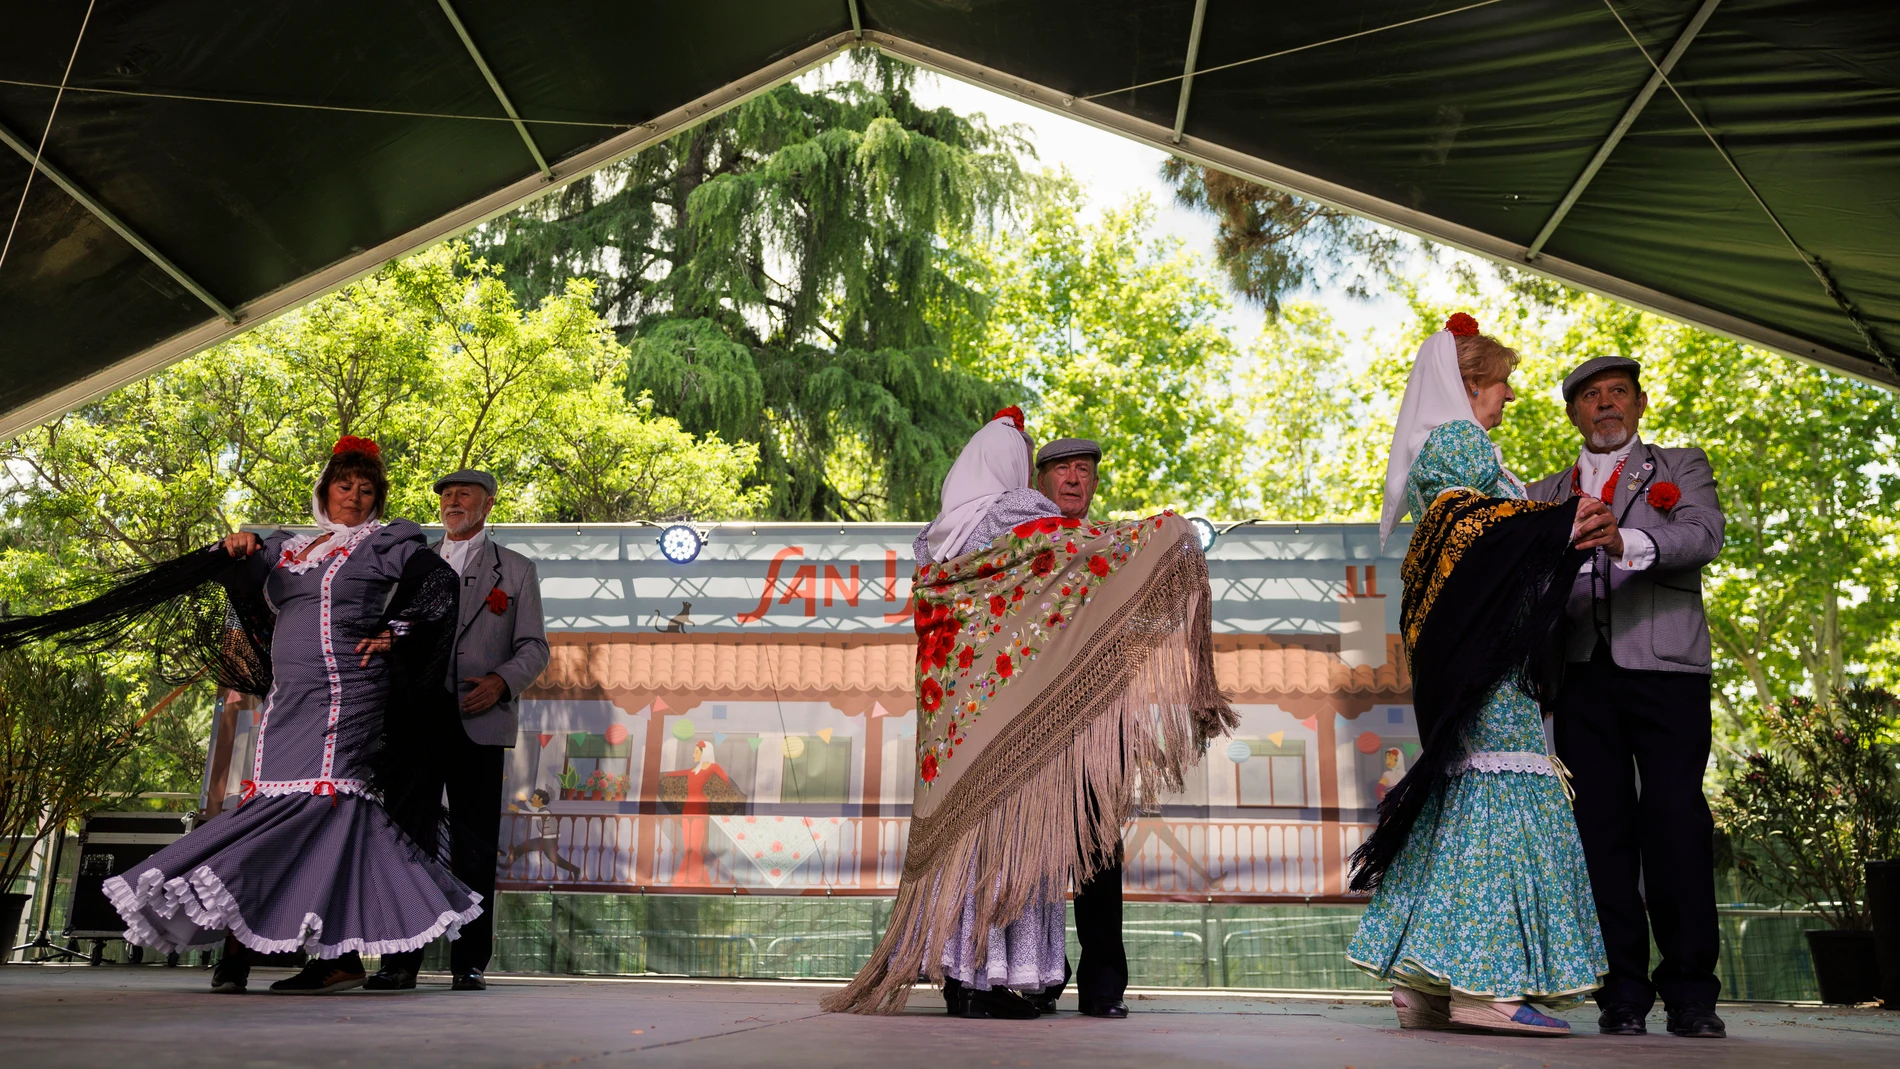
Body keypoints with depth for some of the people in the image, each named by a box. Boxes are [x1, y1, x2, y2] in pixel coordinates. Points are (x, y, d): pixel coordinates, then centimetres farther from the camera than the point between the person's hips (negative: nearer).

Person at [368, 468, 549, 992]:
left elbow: (534, 646, 5)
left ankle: (469, 962, 7)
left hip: (478, 720, -2)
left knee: (475, 842, 0)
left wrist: (501, 681, -13)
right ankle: (402, 959, 9)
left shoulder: (516, 569, 11)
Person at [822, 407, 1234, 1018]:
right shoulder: (1024, 520, -4)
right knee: (1005, 819, -4)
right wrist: (1171, 532, 10)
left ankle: (957, 968, 10)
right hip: (1008, 697, -6)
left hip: (951, 703, 6)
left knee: (961, 820, 8)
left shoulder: (940, 539, 14)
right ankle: (992, 980, -3)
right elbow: (1099, 544, -2)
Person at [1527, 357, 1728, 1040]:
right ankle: (1624, 992, 7)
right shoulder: (1546, 495, 22)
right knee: (1604, 826, 1)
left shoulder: (1682, 469, 15)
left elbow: (1704, 534, -6)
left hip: (1666, 671, -2)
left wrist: (1627, 541, -25)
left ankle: (1690, 991, 5)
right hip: (1583, 675, 2)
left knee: (1676, 822, -7)